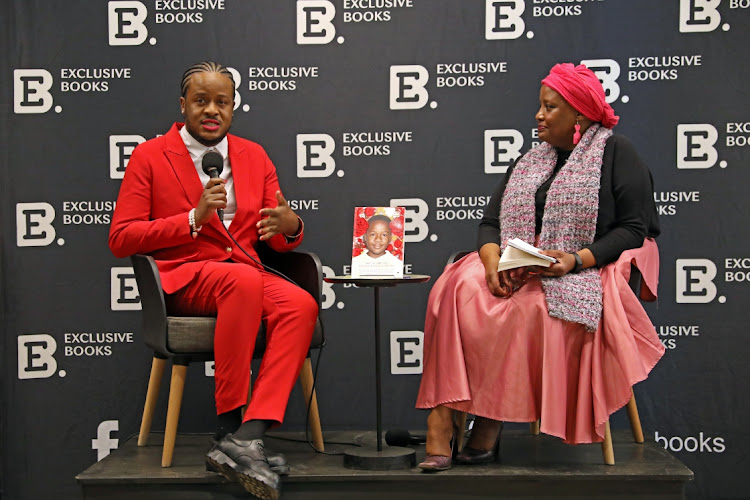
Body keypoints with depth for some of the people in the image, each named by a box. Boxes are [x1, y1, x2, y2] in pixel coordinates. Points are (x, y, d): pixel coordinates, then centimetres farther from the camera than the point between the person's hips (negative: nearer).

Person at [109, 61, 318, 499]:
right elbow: (120, 239, -3)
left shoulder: (254, 156, 17)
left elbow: (279, 240, 16)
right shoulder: (150, 156, 5)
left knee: (301, 304, -29)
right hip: (181, 277, -4)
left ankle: (247, 436, -37)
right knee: (244, 280, -37)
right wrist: (193, 219, -14)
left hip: (246, 274, 4)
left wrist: (290, 227, -11)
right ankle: (230, 425, -31)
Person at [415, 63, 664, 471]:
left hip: (587, 272, -4)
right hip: (516, 273, 5)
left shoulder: (616, 154, 6)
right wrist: (492, 258, -9)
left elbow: (634, 229, -4)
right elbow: (490, 223, 15)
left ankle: (491, 422, -26)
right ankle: (441, 419, -34)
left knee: (529, 306, -37)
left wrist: (575, 260, -19)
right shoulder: (530, 162, 22)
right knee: (457, 289, -27)